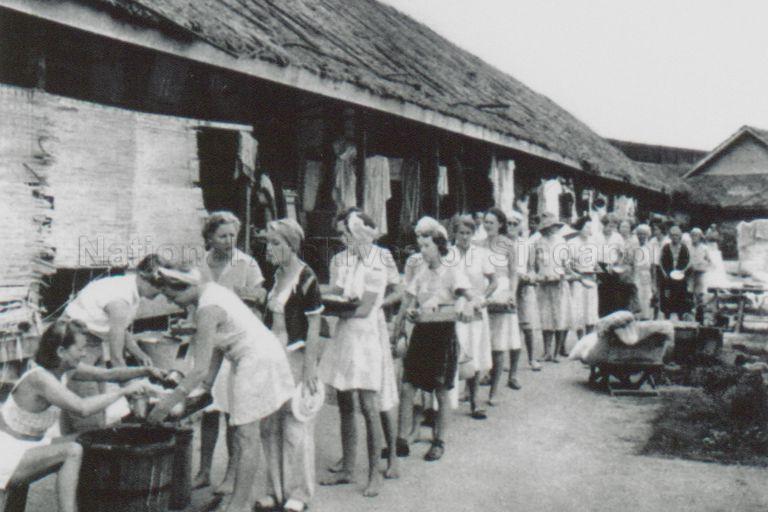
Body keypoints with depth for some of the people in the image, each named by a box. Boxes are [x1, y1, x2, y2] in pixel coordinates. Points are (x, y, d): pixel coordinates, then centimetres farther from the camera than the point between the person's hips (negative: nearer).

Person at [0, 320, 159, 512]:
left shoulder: (67, 369, -3)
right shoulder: (40, 378, -28)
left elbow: (107, 374, 2)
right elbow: (82, 408, -41)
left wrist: (147, 371, -12)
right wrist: (124, 390, -34)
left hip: (33, 444, 9)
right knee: (72, 451, -25)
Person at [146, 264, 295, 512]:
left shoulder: (207, 310, -22)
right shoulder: (211, 289, 7)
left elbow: (200, 370, -22)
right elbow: (216, 348, 12)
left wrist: (168, 403, -17)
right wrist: (206, 387, 11)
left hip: (256, 360, -10)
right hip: (263, 354, 10)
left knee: (246, 433, -4)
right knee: (241, 431, 13)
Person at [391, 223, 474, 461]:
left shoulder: (452, 273, -6)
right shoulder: (421, 273, 8)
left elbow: (467, 296, -20)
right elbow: (407, 303, 8)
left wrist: (465, 305, -41)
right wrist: (395, 332, 3)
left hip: (443, 334, -4)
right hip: (420, 332, 4)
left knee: (441, 393, 6)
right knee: (406, 388, -1)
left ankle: (439, 442, 19)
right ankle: (401, 440, 6)